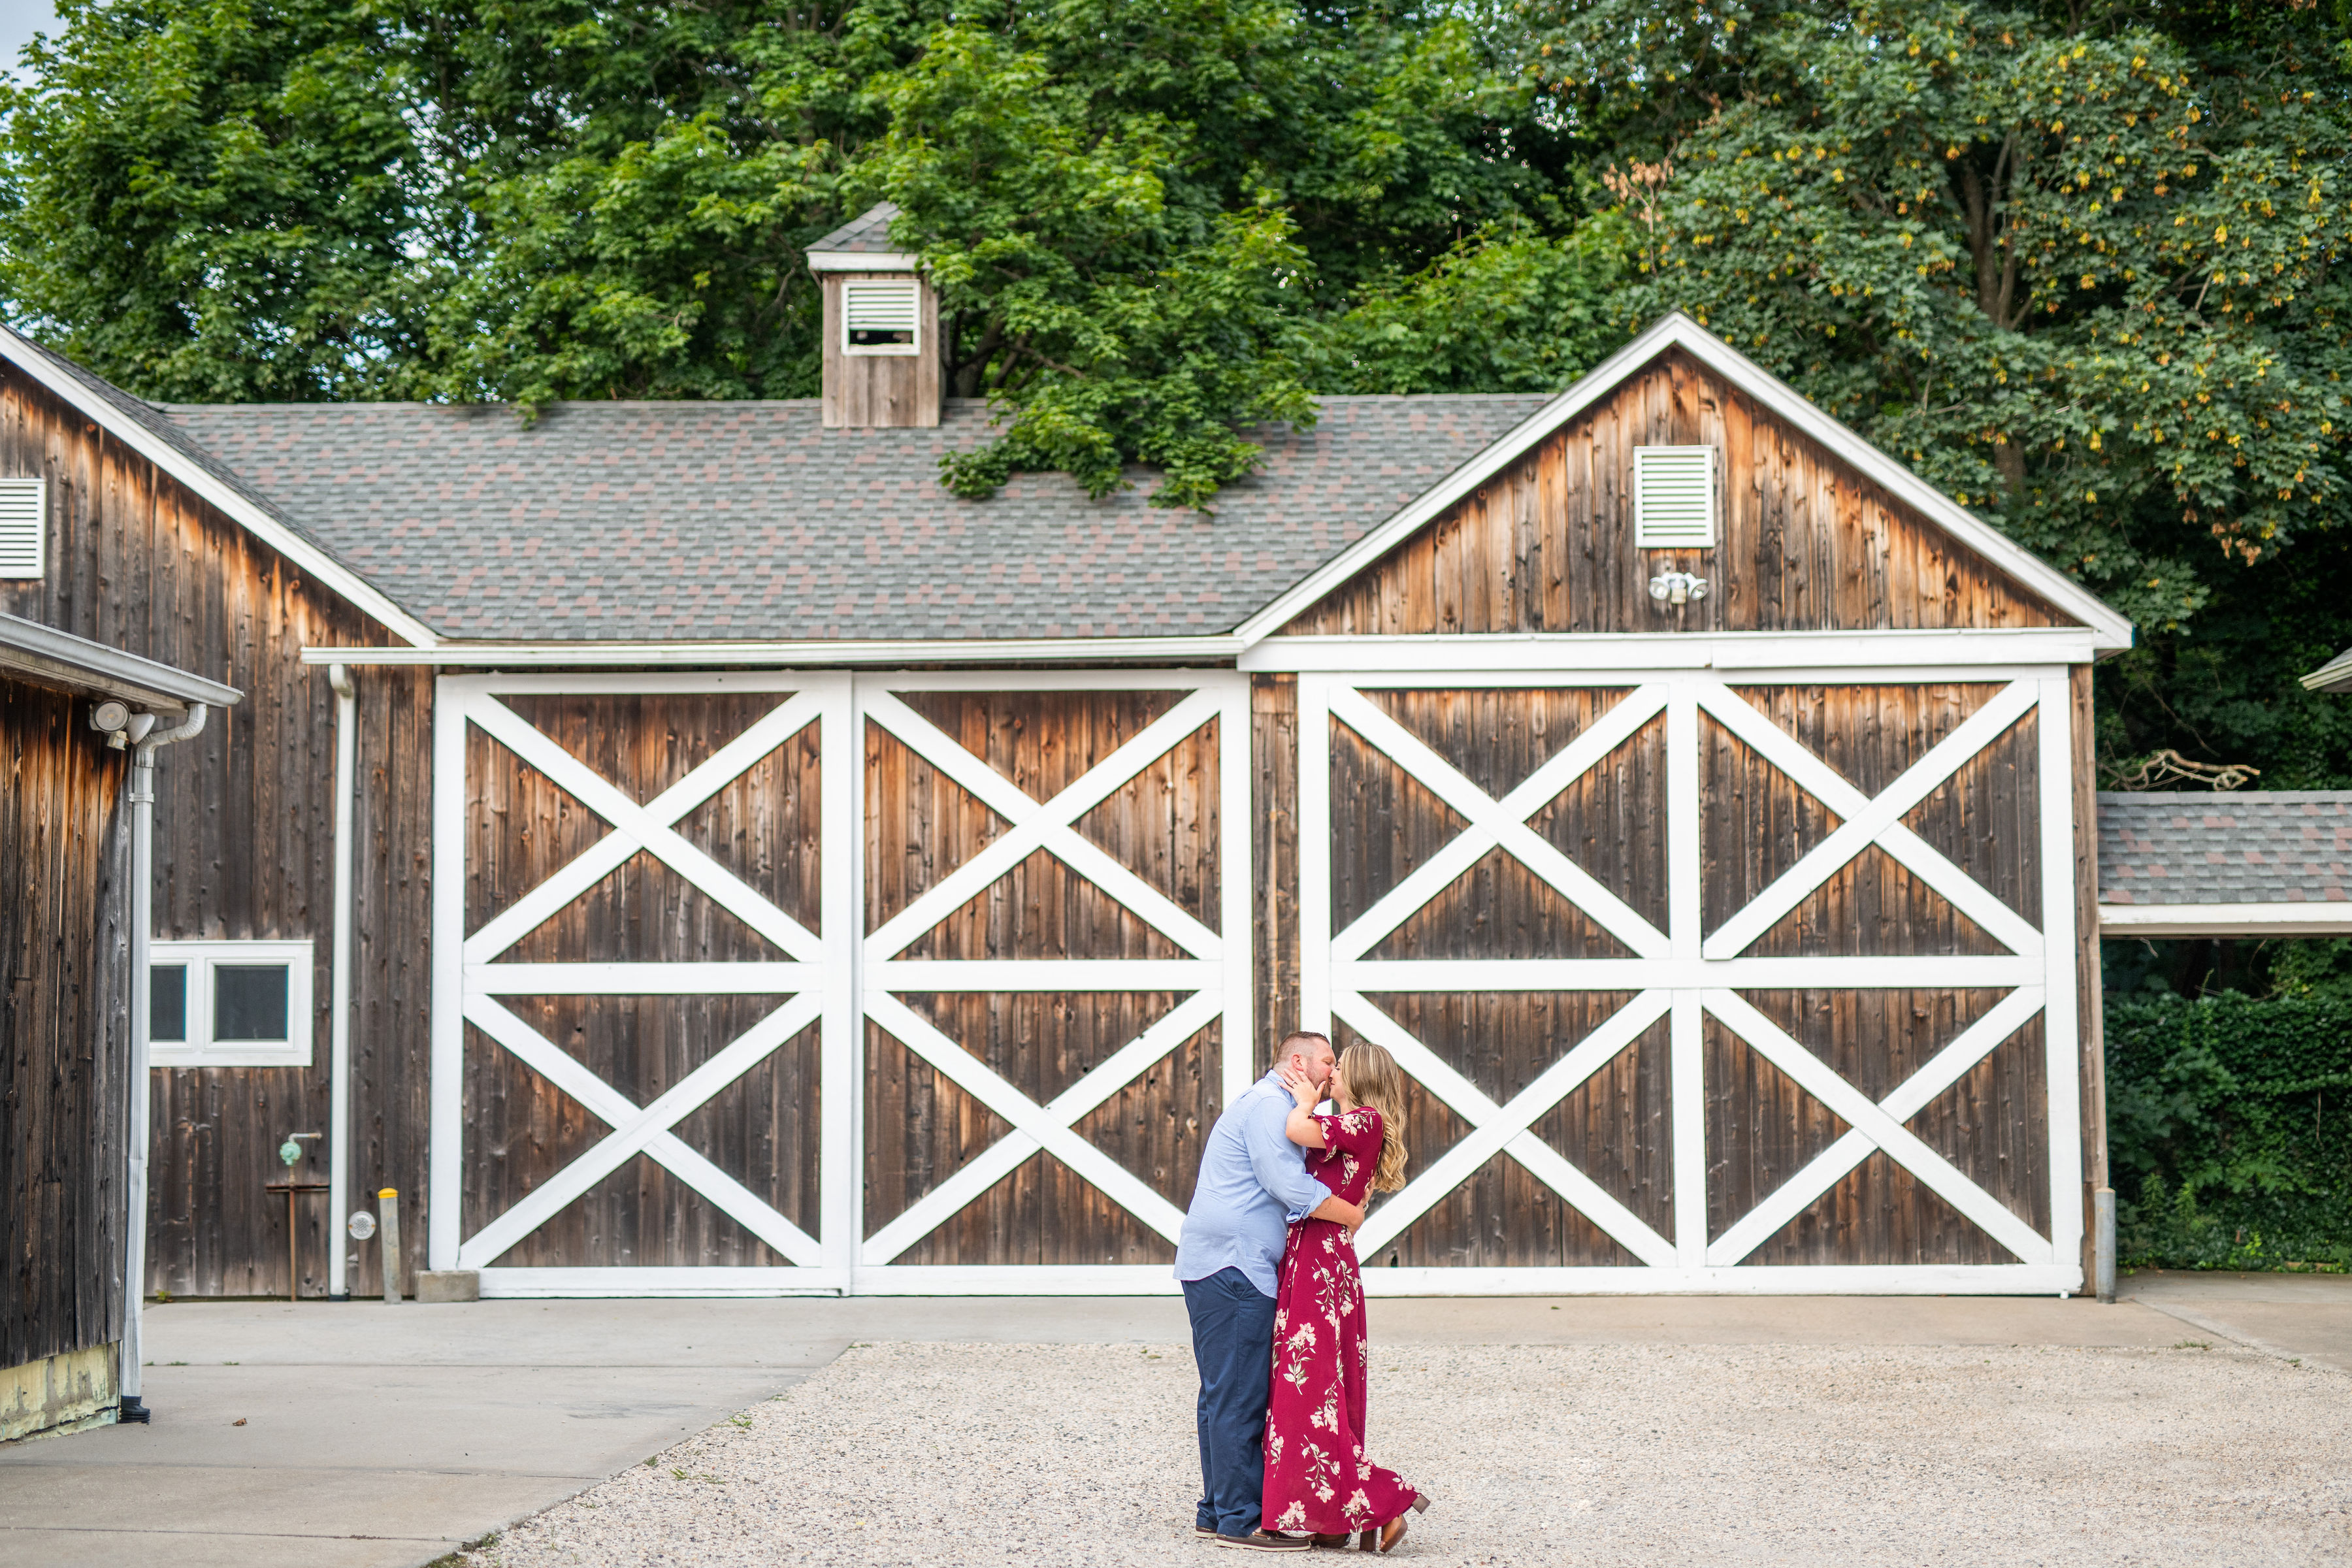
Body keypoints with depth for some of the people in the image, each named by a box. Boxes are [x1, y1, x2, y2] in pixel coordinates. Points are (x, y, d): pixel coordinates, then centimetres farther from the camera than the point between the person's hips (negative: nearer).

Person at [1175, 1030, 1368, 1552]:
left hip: (1222, 1268, 11)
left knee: (1224, 1394, 13)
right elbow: (1289, 1185, -20)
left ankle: (1217, 1510, 18)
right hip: (1234, 1267, -11)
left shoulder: (1266, 1104, 25)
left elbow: (1281, 1192, 32)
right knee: (1240, 1396, -9)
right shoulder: (1270, 1104, -10)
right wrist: (1351, 1214, -8)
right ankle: (1241, 1519, -8)